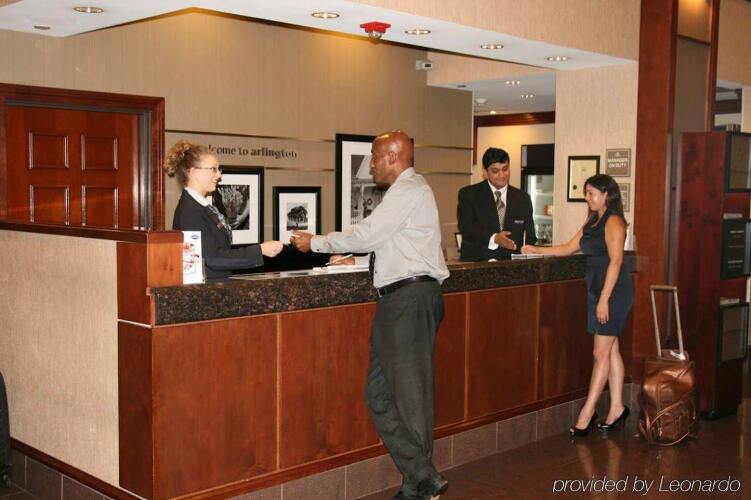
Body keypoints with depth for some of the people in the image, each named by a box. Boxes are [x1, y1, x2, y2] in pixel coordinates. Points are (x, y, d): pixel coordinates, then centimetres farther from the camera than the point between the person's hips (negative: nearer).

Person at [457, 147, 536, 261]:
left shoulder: (523, 199, 15)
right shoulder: (468, 194, 5)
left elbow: (530, 237, 16)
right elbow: (466, 228, -8)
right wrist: (493, 238, -24)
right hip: (476, 264, -3)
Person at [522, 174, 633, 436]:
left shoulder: (613, 221, -11)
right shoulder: (592, 222, 17)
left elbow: (616, 260, -17)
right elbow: (569, 248, 21)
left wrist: (604, 299, -20)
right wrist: (535, 250, 15)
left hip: (613, 292, -9)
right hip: (598, 290, 9)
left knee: (601, 353, -6)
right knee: (611, 350, 11)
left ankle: (587, 413, -2)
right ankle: (617, 407, 16)